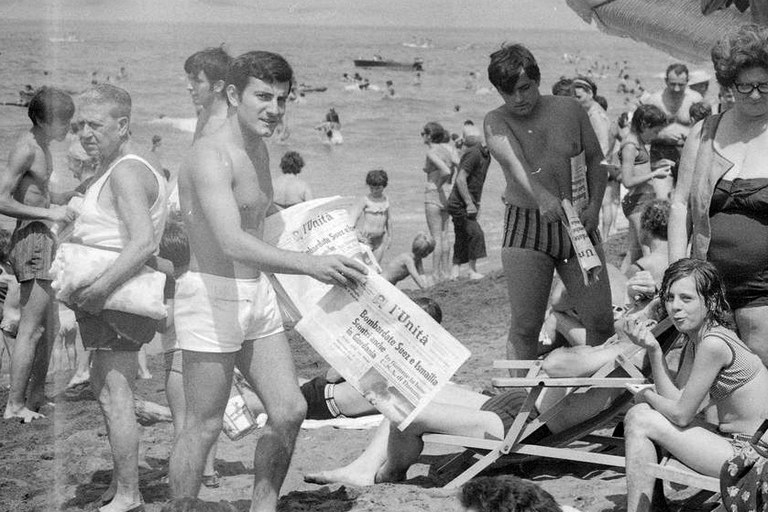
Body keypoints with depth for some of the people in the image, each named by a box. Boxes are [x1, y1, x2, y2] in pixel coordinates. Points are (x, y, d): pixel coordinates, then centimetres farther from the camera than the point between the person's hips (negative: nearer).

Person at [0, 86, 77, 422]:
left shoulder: (43, 147, 14)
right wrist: (49, 213, -21)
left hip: (43, 239, 10)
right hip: (32, 237, -10)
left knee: (49, 328, 16)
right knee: (31, 328, -8)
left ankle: (35, 398, 25)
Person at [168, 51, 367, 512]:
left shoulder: (259, 149, 12)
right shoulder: (212, 156, -19)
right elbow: (232, 243, -32)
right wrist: (309, 265, -42)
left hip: (258, 293, 9)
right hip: (212, 295, -9)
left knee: (290, 411, 8)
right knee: (204, 427, -1)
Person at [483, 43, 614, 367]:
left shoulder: (569, 110, 4)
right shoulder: (496, 122, -3)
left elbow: (595, 158, 13)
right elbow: (513, 162, -22)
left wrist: (594, 204, -4)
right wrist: (541, 197, -41)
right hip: (525, 227, -2)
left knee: (601, 320, -1)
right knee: (524, 326, -5)